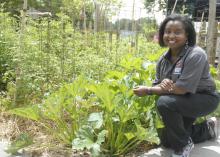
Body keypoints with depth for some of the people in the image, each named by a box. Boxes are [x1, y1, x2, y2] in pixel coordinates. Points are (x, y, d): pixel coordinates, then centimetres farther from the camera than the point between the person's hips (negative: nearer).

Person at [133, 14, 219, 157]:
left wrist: (147, 90, -25)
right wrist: (164, 86, -31)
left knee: (164, 103, -32)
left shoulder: (196, 55, -27)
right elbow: (158, 86, -4)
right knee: (166, 141, 14)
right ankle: (206, 129, 32)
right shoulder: (164, 59, -5)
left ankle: (184, 144, -9)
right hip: (184, 102, 8)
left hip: (205, 99, -8)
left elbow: (183, 89, -31)